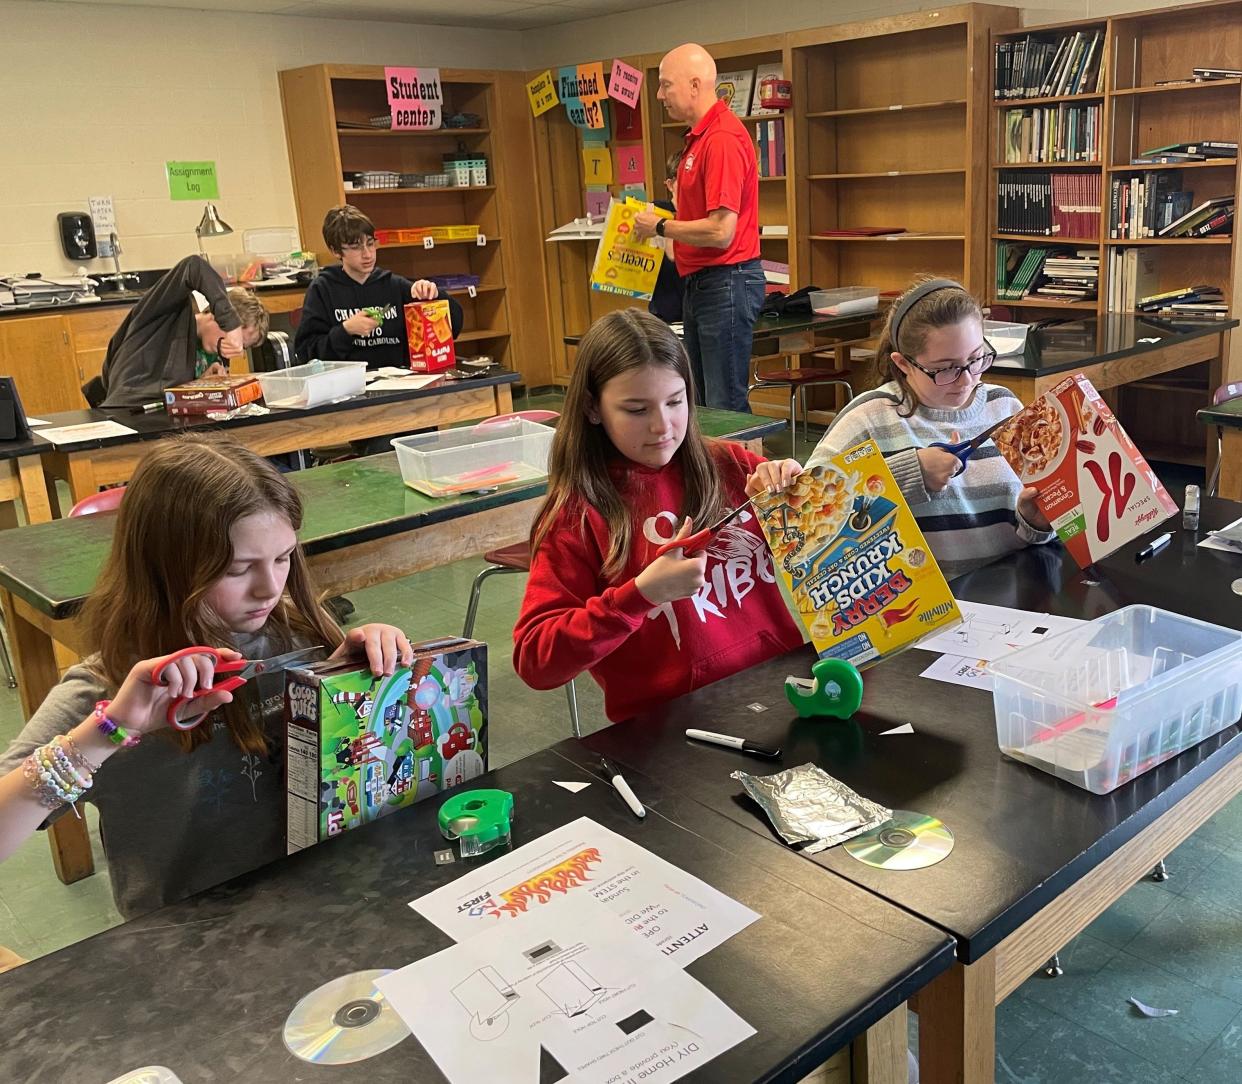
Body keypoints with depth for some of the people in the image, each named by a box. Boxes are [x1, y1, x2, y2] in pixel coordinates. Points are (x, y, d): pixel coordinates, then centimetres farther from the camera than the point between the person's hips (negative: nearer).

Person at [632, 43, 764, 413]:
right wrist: (660, 222, 10)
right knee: (705, 403, 16)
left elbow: (720, 230, -23)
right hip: (701, 282, 11)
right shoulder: (699, 137, 14)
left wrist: (660, 227, -11)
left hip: (727, 282, -10)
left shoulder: (722, 139, -18)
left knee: (726, 407, -5)